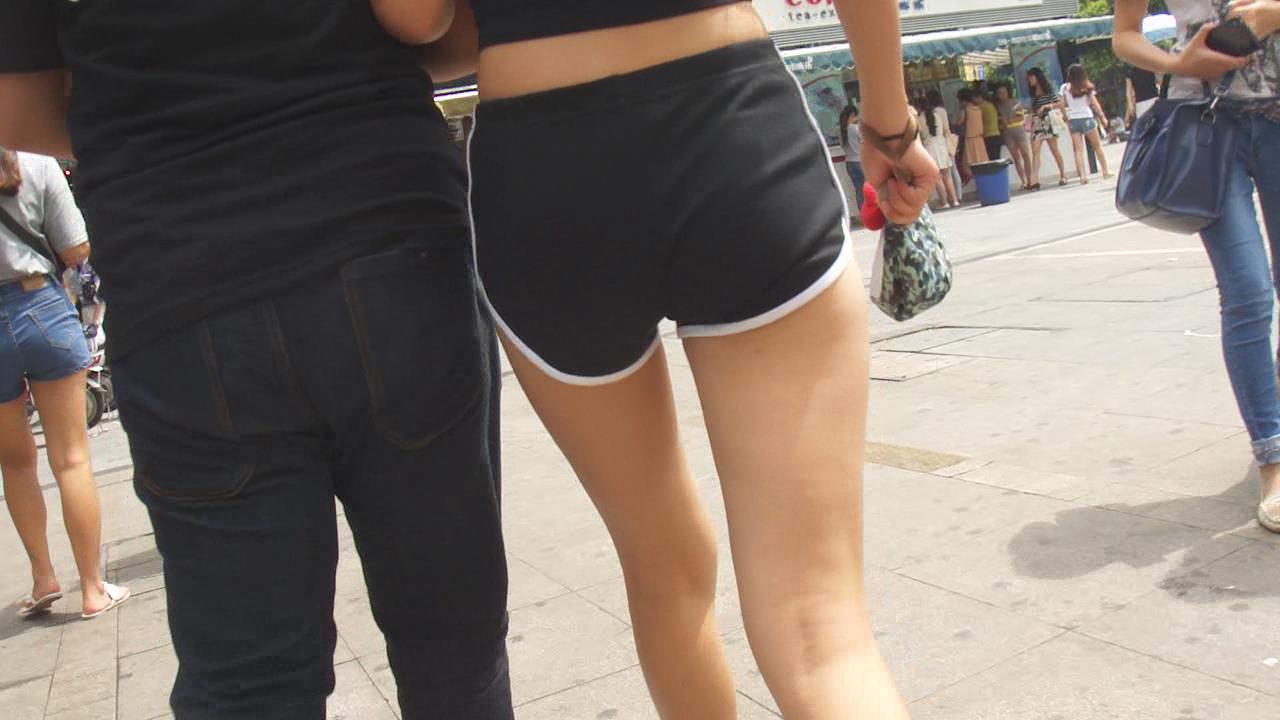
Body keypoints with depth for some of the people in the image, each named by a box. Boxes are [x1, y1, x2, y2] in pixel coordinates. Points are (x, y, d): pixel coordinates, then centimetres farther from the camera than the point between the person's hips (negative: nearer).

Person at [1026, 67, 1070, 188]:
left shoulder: (1049, 91, -1)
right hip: (1036, 124, 4)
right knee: (1035, 151, -8)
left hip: (1047, 122, -4)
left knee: (1054, 149, 3)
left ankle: (1063, 176, 14)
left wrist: (1046, 106, -16)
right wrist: (1029, 123, 5)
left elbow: (1060, 103, -4)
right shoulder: (1033, 94, 13)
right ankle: (1034, 181, -16)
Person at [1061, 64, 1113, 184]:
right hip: (1087, 118, 0)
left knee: (1079, 149, -3)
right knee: (1097, 146, 12)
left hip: (1073, 120, 0)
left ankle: (1083, 176, -12)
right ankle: (1105, 171, 15)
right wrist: (1102, 116, 7)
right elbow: (1094, 104, 2)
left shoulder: (1065, 87, 2)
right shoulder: (1087, 87, 3)